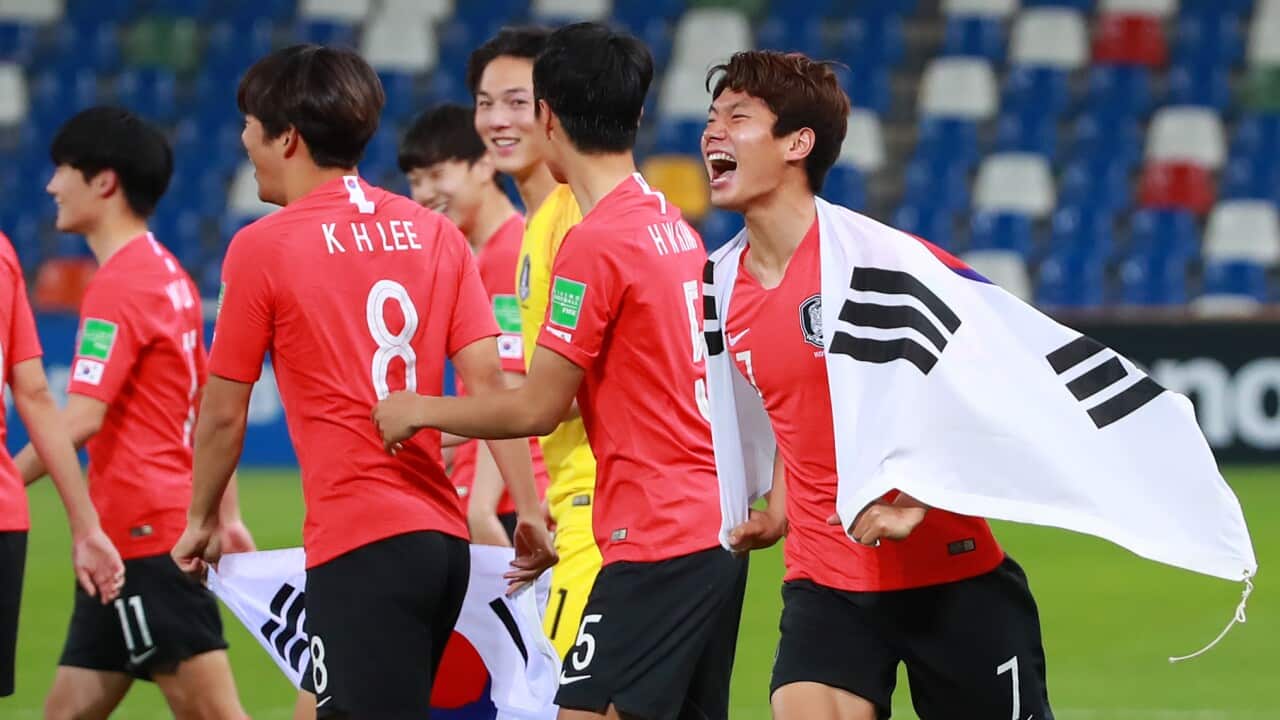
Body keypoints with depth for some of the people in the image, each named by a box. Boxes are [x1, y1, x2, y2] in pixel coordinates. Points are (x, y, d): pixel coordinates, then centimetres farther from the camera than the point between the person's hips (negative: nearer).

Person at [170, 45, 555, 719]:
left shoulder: (261, 247, -4)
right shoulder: (435, 234, 10)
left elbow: (224, 414, 1)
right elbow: (486, 379, 3)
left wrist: (201, 521, 15)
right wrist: (528, 511, 1)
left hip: (359, 543, -7)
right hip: (443, 537, 7)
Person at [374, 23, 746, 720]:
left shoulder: (595, 242, -14)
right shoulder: (672, 225, 12)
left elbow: (536, 409, -12)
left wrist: (420, 410, 3)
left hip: (656, 543, -9)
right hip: (713, 528, 9)